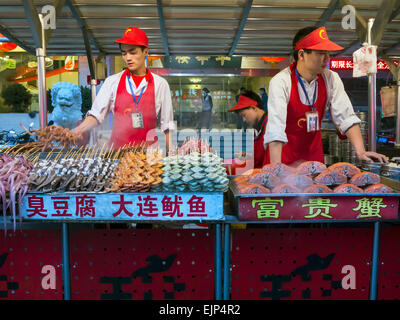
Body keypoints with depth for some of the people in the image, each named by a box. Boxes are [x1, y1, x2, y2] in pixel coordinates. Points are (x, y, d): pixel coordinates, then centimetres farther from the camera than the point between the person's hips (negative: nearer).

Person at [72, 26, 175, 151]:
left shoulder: (160, 84, 3)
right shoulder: (112, 82, 6)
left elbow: (167, 126, 6)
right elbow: (96, 115, 4)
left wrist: (171, 155, 1)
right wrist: (74, 132, -11)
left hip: (148, 150, 0)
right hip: (117, 148, 1)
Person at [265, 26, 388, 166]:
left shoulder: (331, 79, -5)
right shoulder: (280, 82, -20)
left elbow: (346, 118, -5)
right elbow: (275, 129, -29)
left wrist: (360, 152, -17)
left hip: (314, 155, 4)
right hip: (285, 157, -4)